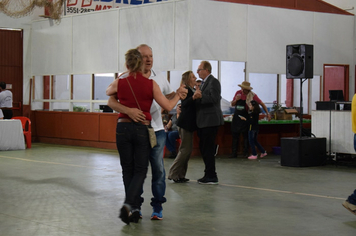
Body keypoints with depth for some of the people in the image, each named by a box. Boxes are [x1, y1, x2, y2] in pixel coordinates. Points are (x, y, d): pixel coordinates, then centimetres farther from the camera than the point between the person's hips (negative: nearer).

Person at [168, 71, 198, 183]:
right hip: (185, 123, -10)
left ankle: (180, 175, 17)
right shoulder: (185, 90, -12)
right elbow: (184, 104, -27)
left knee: (186, 149, 11)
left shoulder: (193, 90, 15)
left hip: (189, 124, 10)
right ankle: (174, 174, -2)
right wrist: (193, 97, -42)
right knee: (186, 149, -9)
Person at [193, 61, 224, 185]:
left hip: (210, 121, -10)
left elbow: (214, 98, -21)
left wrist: (200, 96, -26)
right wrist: (195, 97, -4)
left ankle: (211, 177, -3)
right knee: (203, 148, 13)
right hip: (203, 122, 10)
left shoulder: (213, 82, -10)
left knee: (208, 149, -8)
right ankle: (209, 174, 20)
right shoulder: (204, 83, 19)